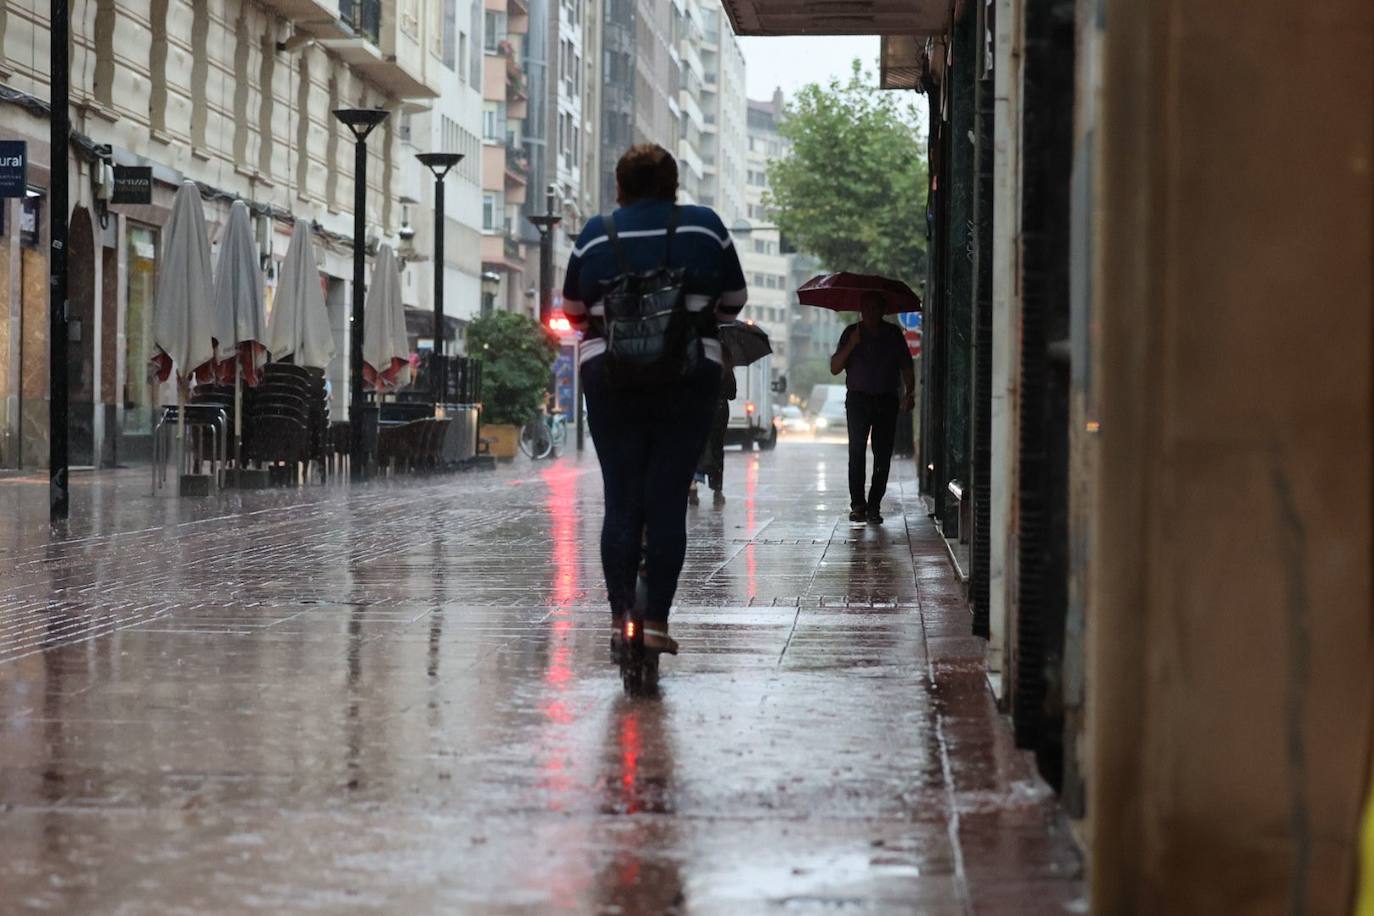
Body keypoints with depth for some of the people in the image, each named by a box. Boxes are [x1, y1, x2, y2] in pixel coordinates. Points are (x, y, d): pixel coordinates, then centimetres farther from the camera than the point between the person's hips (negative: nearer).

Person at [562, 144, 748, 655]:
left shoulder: (596, 234, 5)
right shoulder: (705, 228, 4)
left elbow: (573, 310, 14)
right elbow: (734, 301, 13)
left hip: (610, 377, 1)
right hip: (689, 378, -1)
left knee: (621, 501, 6)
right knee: (668, 501, 1)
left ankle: (621, 616, 3)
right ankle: (656, 619, -2)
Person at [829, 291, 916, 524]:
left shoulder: (894, 334, 10)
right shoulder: (852, 333, 6)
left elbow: (906, 367, 12)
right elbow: (834, 369, 1)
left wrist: (910, 393, -3)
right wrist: (851, 345, -12)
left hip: (886, 401, 1)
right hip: (858, 400, -1)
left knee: (883, 455, -3)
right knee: (856, 452, -12)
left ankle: (874, 506, 2)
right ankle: (858, 504, -9)